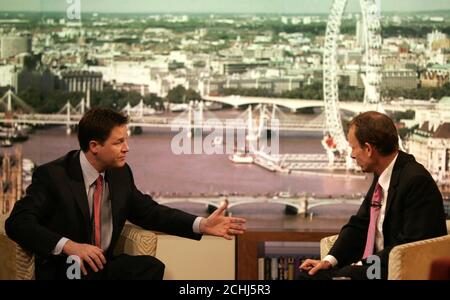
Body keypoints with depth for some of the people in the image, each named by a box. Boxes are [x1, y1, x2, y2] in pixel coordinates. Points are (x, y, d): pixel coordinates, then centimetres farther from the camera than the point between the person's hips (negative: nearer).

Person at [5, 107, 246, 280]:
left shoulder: (120, 173, 7)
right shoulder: (52, 176, -10)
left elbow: (148, 211, 17)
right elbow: (17, 223, -17)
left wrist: (202, 225, 3)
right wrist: (69, 246, -31)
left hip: (104, 266, 6)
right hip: (63, 271, -6)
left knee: (151, 266, -26)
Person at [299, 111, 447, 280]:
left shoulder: (416, 181, -19)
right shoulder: (382, 175, 8)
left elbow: (409, 247, -23)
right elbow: (359, 223, 14)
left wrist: (363, 265, -19)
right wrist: (330, 259, 0)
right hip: (374, 264, 9)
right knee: (308, 273, 0)